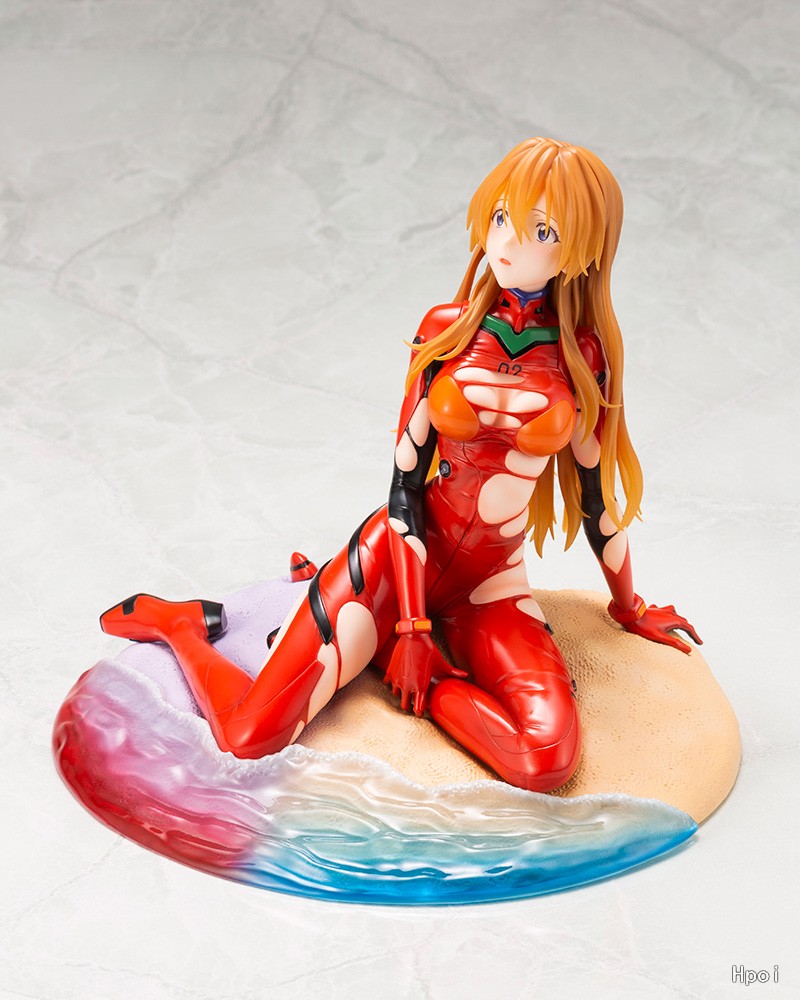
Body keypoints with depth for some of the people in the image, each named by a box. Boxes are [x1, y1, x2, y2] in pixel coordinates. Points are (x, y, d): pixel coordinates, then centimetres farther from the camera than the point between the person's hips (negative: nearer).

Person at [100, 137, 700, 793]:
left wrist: (630, 609, 14)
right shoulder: (447, 329, -5)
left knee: (549, 761, -26)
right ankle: (180, 621, 16)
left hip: (490, 586, 1)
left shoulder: (584, 352, -6)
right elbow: (406, 481, -7)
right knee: (248, 738, -14)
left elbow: (595, 492, 5)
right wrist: (411, 626, -12)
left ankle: (412, 674, -1)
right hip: (398, 557, -1)